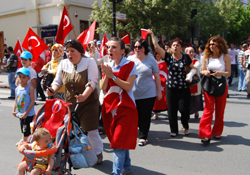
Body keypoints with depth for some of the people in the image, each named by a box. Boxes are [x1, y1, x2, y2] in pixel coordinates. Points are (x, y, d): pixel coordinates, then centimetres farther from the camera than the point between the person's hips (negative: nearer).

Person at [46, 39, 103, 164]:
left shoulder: (89, 62, -9)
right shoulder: (63, 64, 5)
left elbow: (92, 82, -17)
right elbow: (58, 81, 9)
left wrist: (84, 96, -33)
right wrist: (53, 90, -14)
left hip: (88, 102, -4)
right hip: (70, 103, 5)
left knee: (90, 130, -2)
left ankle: (98, 154, 21)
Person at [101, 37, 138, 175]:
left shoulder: (129, 65, -7)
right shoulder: (109, 66, 9)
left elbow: (128, 86, -18)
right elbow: (103, 88, 4)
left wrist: (112, 76, -19)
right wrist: (106, 75, -12)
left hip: (125, 107, -5)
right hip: (110, 106, 6)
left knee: (119, 140, -10)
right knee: (122, 140, 15)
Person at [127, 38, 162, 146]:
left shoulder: (151, 59, 2)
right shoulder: (129, 59, 7)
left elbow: (157, 76, 5)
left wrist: (159, 91, 3)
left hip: (148, 93, -2)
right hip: (132, 93, 2)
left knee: (145, 117, 2)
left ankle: (143, 137, 15)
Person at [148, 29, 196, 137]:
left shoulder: (186, 57, 2)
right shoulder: (168, 57, 0)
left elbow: (193, 68, 14)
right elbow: (157, 47, -7)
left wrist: (190, 74, -6)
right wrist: (152, 35, -8)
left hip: (184, 88, 0)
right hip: (171, 88, 1)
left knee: (183, 109, -4)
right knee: (172, 110, 4)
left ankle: (185, 126, 27)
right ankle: (174, 130, 23)